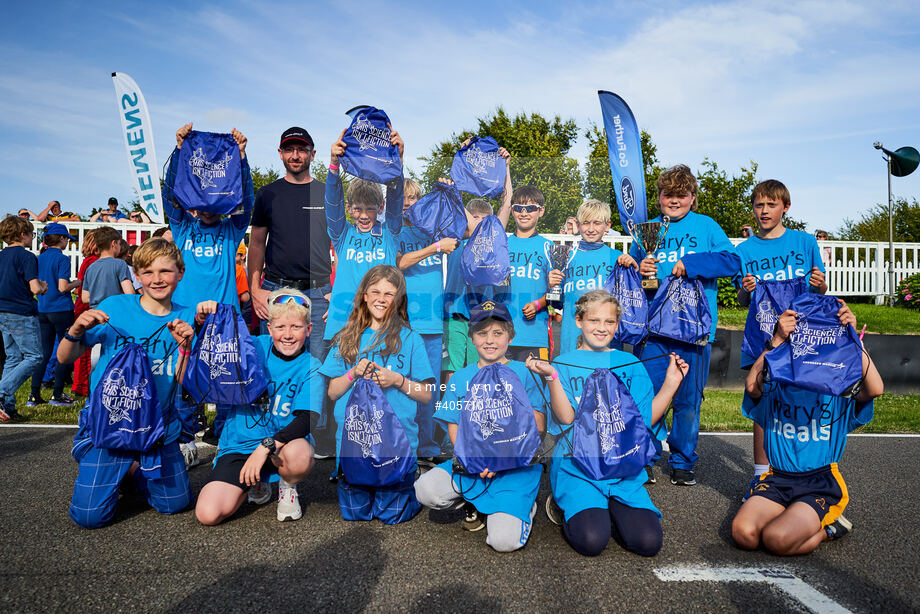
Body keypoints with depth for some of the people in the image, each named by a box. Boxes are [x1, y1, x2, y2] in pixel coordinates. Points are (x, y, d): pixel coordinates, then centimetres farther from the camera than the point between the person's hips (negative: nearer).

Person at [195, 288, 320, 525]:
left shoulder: (310, 367, -9)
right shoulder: (254, 347, -1)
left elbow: (306, 420, -19)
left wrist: (266, 446, -31)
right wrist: (202, 322, -10)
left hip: (283, 444, -2)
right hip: (239, 444, 3)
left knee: (299, 454, -38)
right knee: (208, 515, -17)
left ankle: (287, 487, 1)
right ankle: (254, 483, 18)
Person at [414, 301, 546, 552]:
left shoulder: (523, 373, 2)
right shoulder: (461, 378, 9)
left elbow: (538, 426, -2)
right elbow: (454, 427, 6)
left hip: (517, 464, -3)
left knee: (504, 540, -21)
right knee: (425, 489, -24)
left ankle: (523, 506, 14)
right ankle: (475, 503, 6)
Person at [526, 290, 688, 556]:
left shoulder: (630, 364, 11)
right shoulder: (564, 364, 3)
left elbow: (645, 420, 5)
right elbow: (567, 419, -10)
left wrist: (671, 383, -3)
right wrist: (551, 377, -21)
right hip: (575, 465, -2)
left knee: (648, 542, -16)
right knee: (591, 541, -22)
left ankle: (608, 509, 14)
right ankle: (567, 505, 10)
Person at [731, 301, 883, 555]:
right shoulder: (774, 386, 5)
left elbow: (875, 388, -15)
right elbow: (752, 385, -19)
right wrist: (778, 339, -21)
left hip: (822, 481, -1)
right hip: (778, 478, 2)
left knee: (777, 539, -25)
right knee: (743, 532, -24)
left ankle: (828, 527, 7)